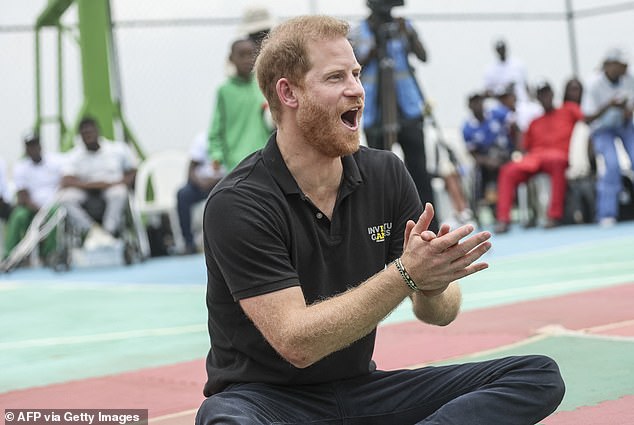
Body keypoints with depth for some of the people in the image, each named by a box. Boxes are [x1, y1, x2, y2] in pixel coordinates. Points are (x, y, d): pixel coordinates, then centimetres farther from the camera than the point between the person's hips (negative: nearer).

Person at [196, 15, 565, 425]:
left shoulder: (386, 173, 0)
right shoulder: (238, 203, -17)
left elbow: (439, 313, 3)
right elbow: (295, 343, -24)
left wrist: (433, 287, -22)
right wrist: (405, 274, -30)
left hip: (361, 389, 6)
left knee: (539, 376, -9)